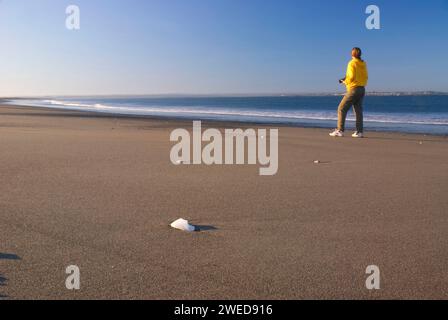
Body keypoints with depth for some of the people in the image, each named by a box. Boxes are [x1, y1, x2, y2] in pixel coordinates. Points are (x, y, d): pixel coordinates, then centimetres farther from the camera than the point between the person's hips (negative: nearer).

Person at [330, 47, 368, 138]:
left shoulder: (352, 63, -9)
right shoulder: (363, 64, 12)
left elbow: (351, 77, -17)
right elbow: (366, 77, 13)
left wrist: (344, 81, 1)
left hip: (353, 89, -7)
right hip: (362, 89, 7)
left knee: (342, 109, -3)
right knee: (358, 110, 9)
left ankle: (340, 130, -9)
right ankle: (359, 132, 5)